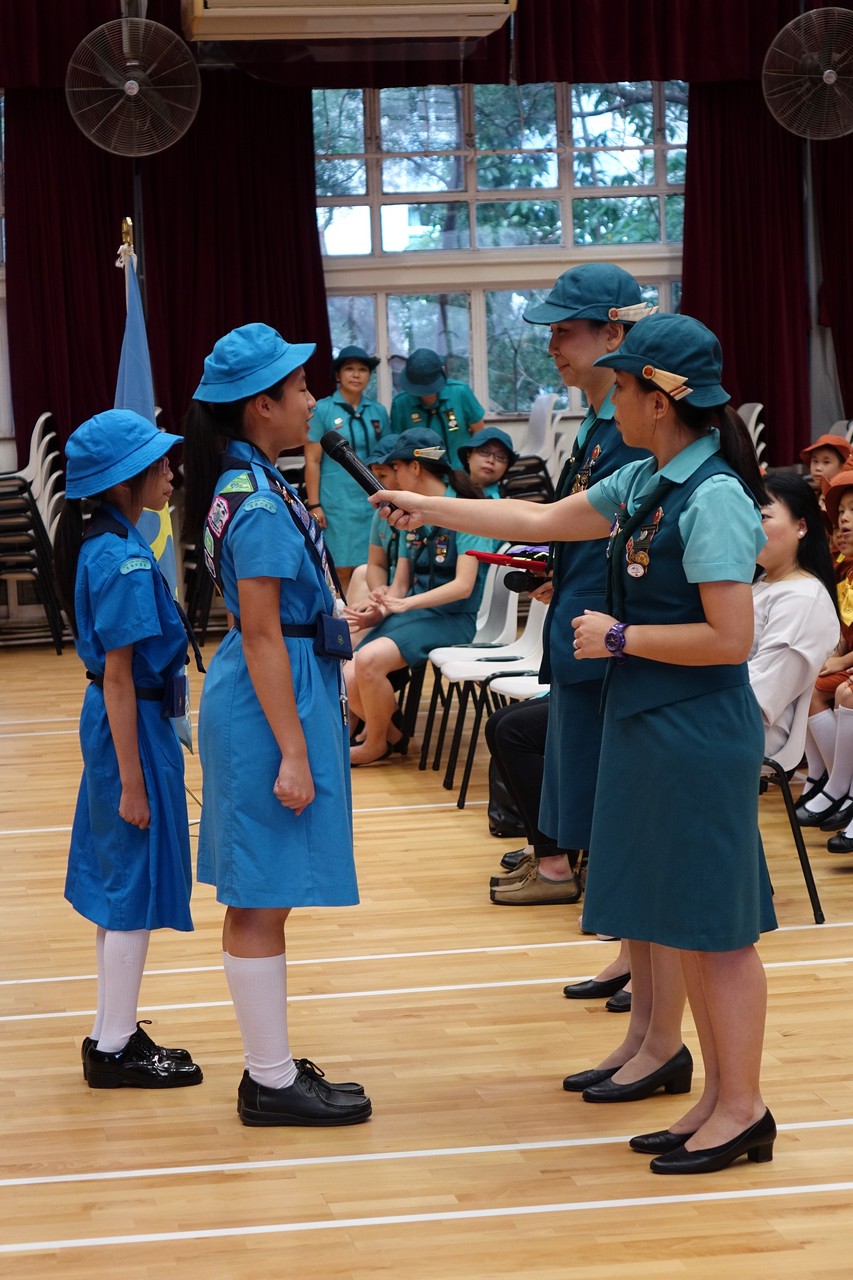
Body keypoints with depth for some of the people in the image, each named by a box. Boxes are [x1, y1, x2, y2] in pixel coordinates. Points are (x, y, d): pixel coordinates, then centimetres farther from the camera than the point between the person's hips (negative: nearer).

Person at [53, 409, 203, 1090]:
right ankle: (115, 1049, 10)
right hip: (132, 728, -10)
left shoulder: (106, 543, 7)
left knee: (120, 885, 17)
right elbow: (118, 677, -22)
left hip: (123, 721, 10)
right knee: (137, 887, 0)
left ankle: (114, 1031, 27)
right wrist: (132, 780, -20)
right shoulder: (123, 560, -21)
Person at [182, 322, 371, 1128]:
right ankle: (273, 1083, 6)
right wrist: (292, 753, -21)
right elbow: (262, 638, -21)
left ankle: (270, 1064, 24)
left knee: (258, 898, 14)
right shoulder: (259, 506, -19)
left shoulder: (250, 484, 11)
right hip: (274, 705, -10)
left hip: (286, 692, 10)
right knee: (264, 900, -2)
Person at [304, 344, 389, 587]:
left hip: (373, 502, 4)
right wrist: (314, 505, -8)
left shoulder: (378, 411, 9)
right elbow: (312, 461, -4)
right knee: (343, 570, -3)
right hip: (338, 503, -4)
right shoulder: (322, 410, -3)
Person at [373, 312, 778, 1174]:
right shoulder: (645, 483, 9)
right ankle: (716, 1099, 22)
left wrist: (618, 637, -13)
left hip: (698, 736, -9)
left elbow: (729, 638, -22)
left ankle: (742, 1110, 11)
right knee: (682, 920, 13)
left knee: (714, 924, -1)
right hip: (648, 725, 9)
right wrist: (428, 509, 23)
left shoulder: (711, 499, -18)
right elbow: (544, 520, 21)